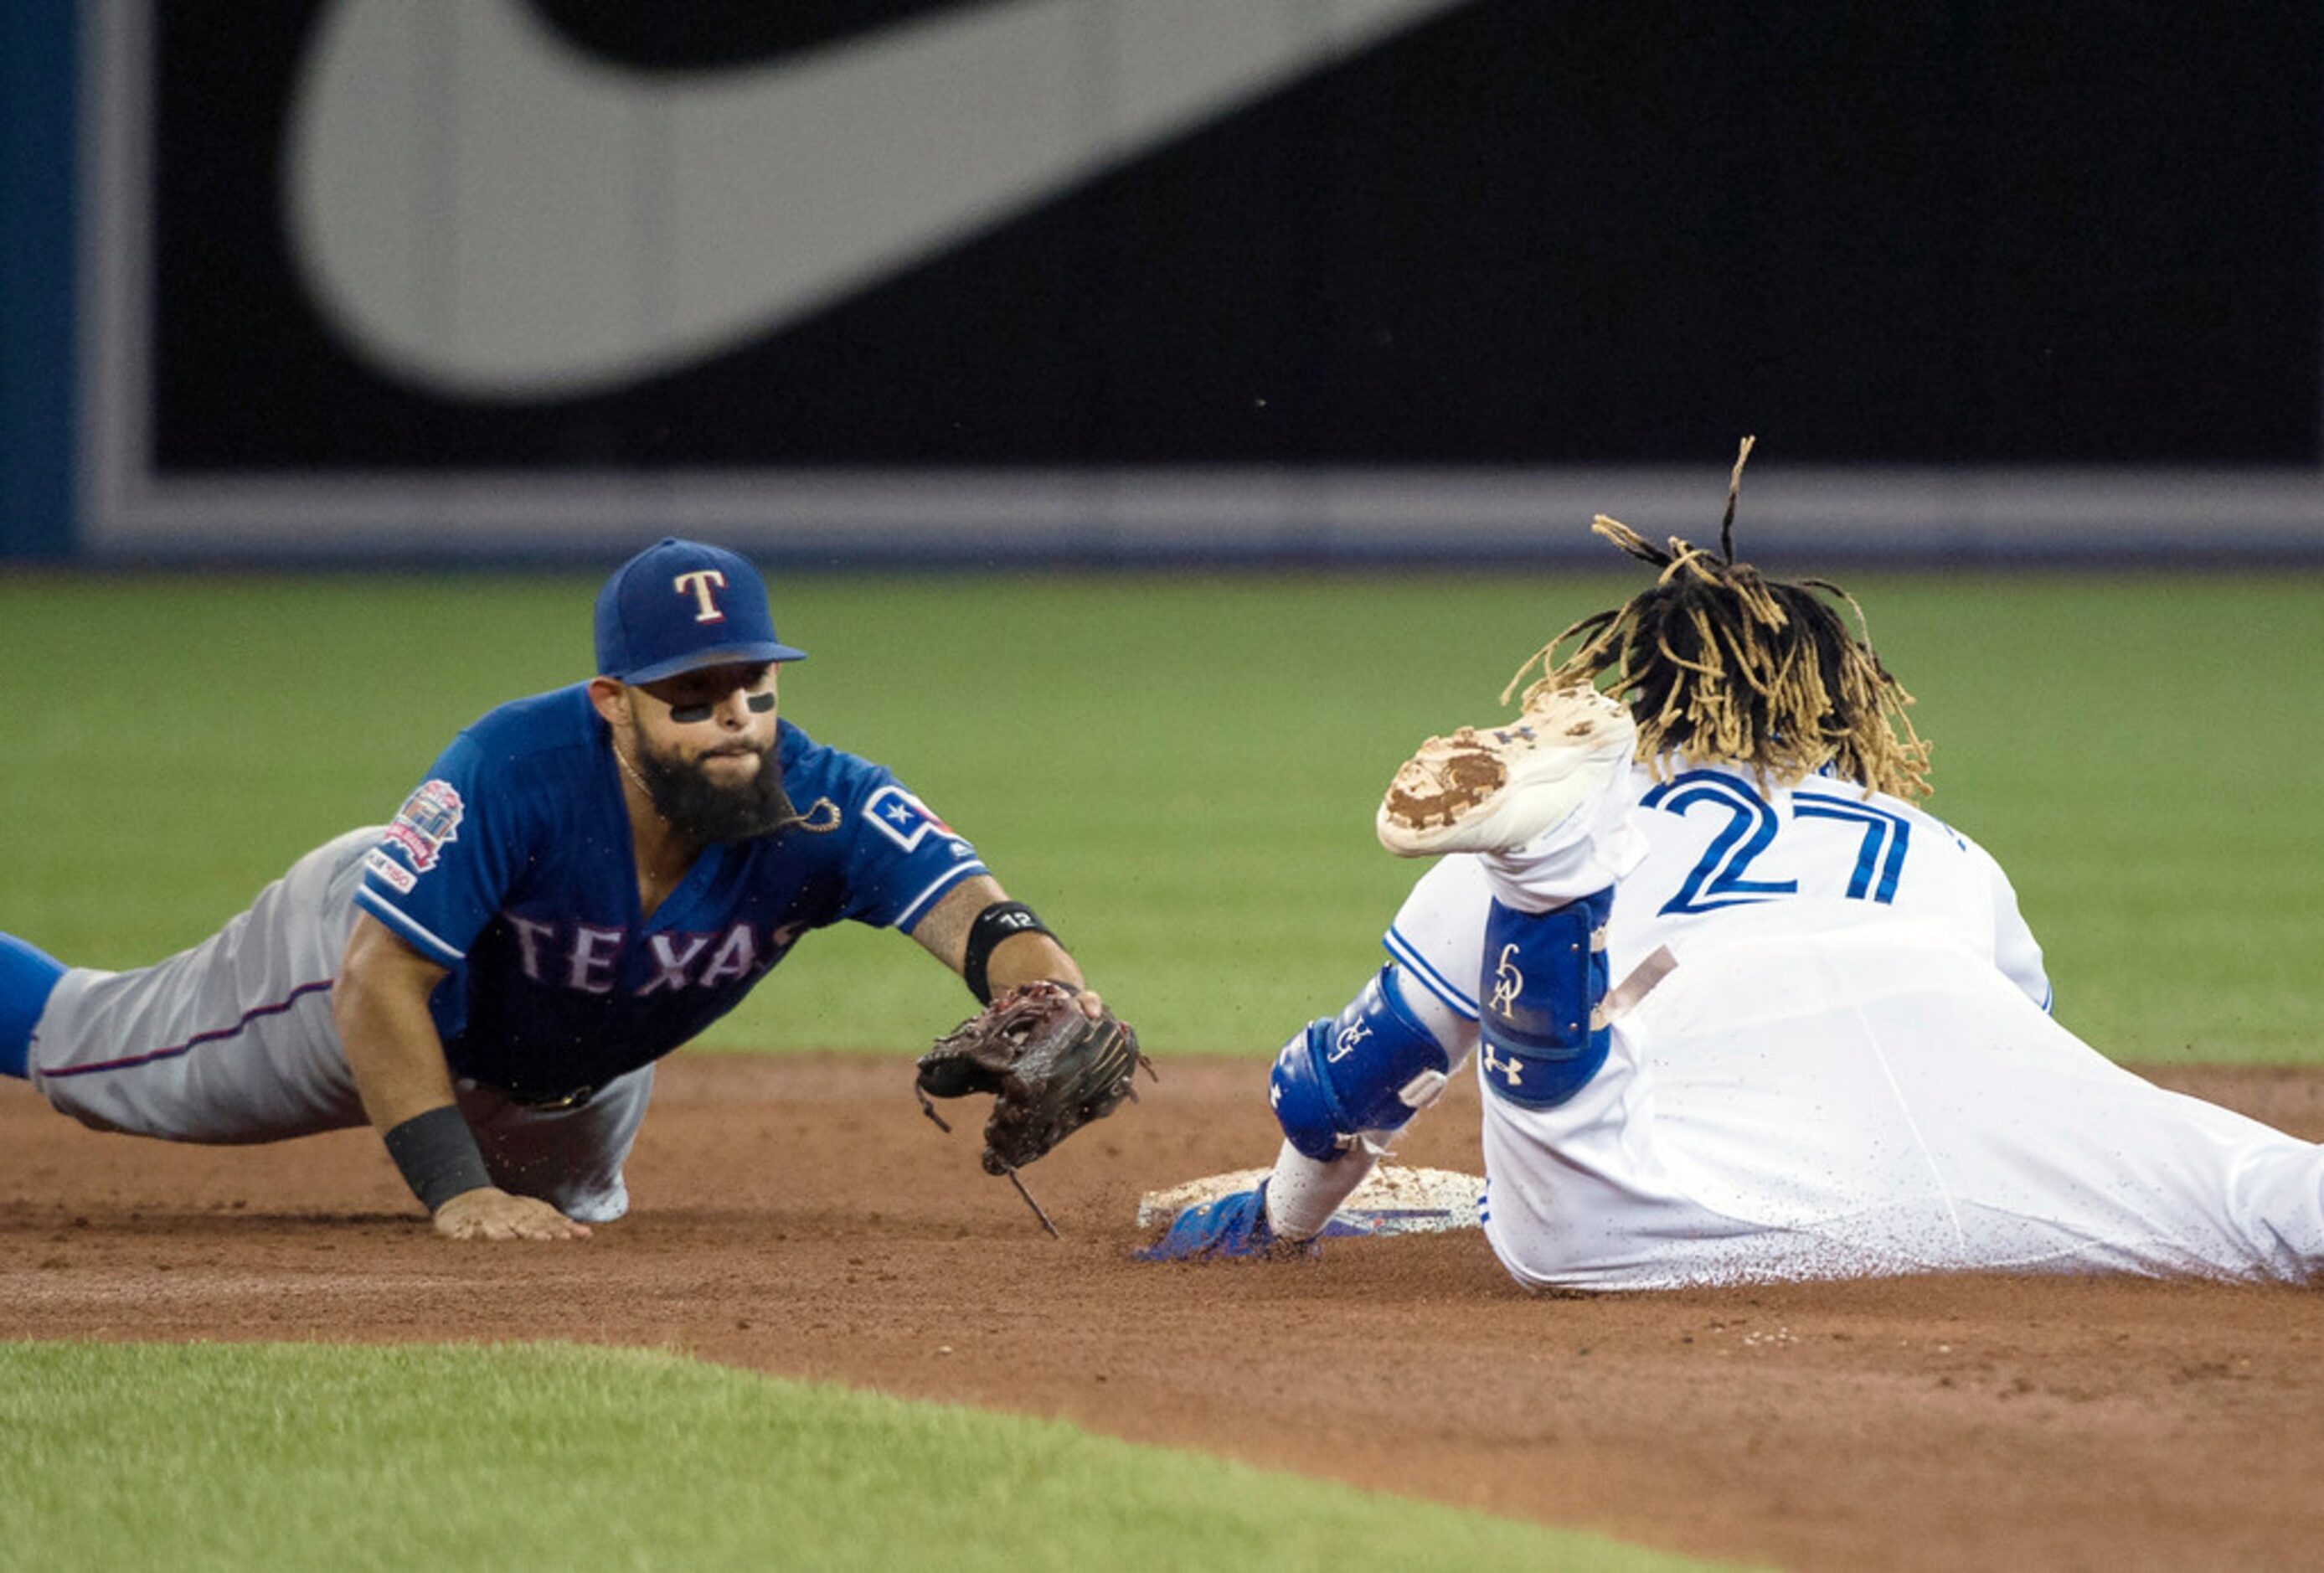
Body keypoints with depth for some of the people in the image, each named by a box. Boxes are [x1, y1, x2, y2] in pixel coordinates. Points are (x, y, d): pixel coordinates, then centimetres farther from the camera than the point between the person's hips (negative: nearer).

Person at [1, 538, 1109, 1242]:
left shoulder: (821, 808, -38)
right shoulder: (516, 772, -45)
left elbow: (973, 914, -53)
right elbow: (379, 987, -41)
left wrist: (1051, 1003, -75)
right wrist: (454, 1190, -48)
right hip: (352, 954, -4)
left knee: (564, 1196, 35)